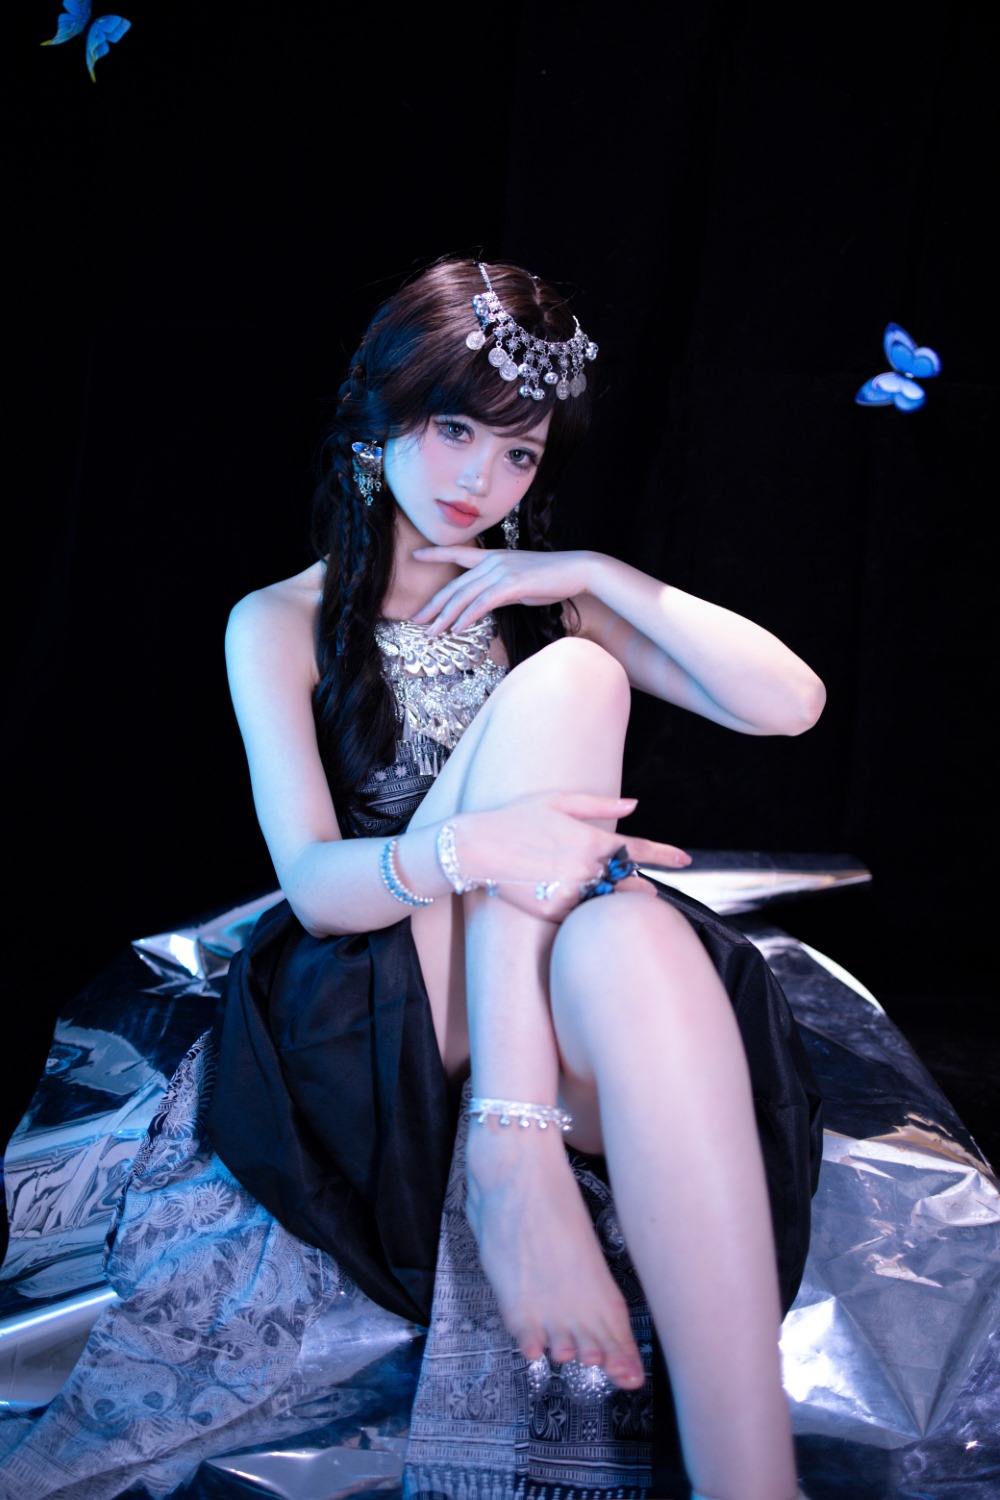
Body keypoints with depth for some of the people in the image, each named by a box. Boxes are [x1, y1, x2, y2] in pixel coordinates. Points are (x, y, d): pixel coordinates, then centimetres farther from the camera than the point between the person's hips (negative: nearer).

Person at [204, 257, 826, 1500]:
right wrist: (469, 848, -30)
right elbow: (312, 881, -8)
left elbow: (790, 702, 1)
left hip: (553, 989, 3)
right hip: (379, 1000, -2)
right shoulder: (280, 624, 6)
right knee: (566, 680, -24)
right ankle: (511, 1149, -35)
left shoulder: (545, 595, 15)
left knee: (635, 940, -39)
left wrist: (596, 576, -7)